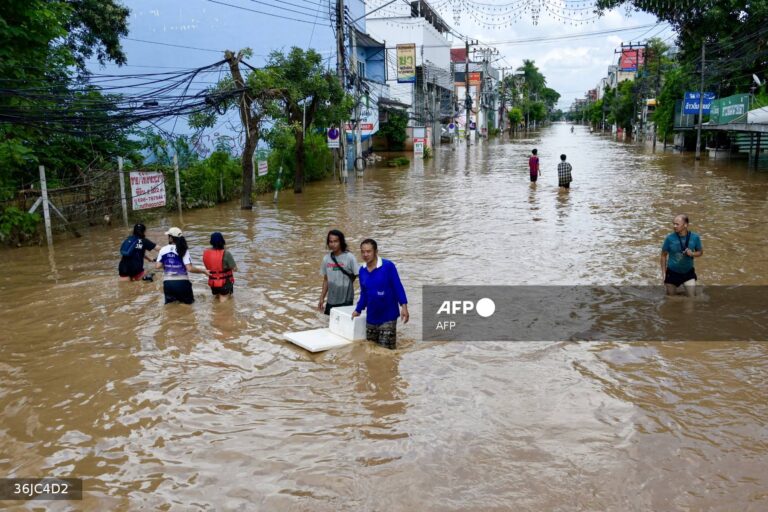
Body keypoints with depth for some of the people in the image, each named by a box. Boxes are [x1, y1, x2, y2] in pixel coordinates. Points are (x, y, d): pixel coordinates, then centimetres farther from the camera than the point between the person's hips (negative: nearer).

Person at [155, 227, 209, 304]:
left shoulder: (163, 250, -2)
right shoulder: (183, 250, -10)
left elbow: (157, 266, -3)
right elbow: (190, 269, -17)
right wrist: (203, 271, -5)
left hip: (168, 283, 3)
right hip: (181, 283, -3)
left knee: (169, 304, 22)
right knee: (188, 301, 16)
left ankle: (170, 300, -8)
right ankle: (182, 300, -11)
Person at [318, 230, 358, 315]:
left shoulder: (349, 257, -11)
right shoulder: (326, 258, 3)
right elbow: (326, 280, 11)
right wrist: (322, 298, 10)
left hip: (346, 301, -4)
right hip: (331, 301, 4)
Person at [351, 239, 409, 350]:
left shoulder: (388, 266, -13)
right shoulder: (362, 271, 4)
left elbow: (398, 287, -11)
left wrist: (404, 306, -18)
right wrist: (358, 310, 13)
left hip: (388, 317, -6)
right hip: (371, 318, 6)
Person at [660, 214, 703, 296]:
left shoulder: (695, 237, -12)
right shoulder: (669, 238, -16)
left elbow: (700, 252, 3)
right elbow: (664, 255, -6)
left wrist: (692, 254, -19)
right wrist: (663, 272, -6)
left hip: (688, 272, 1)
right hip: (672, 272, -1)